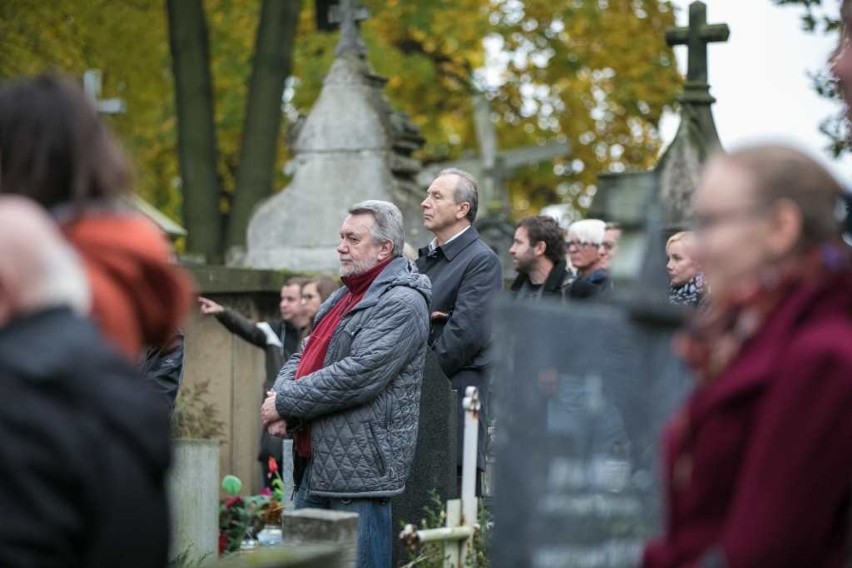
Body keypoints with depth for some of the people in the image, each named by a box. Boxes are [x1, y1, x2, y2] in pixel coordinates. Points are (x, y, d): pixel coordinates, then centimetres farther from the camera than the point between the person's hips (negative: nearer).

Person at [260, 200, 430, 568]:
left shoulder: (401, 303, -12)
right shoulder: (345, 295, 20)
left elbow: (357, 375, -22)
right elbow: (304, 356, 22)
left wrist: (286, 402, -12)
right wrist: (280, 396, -1)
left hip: (360, 469, -10)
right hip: (319, 466, 10)